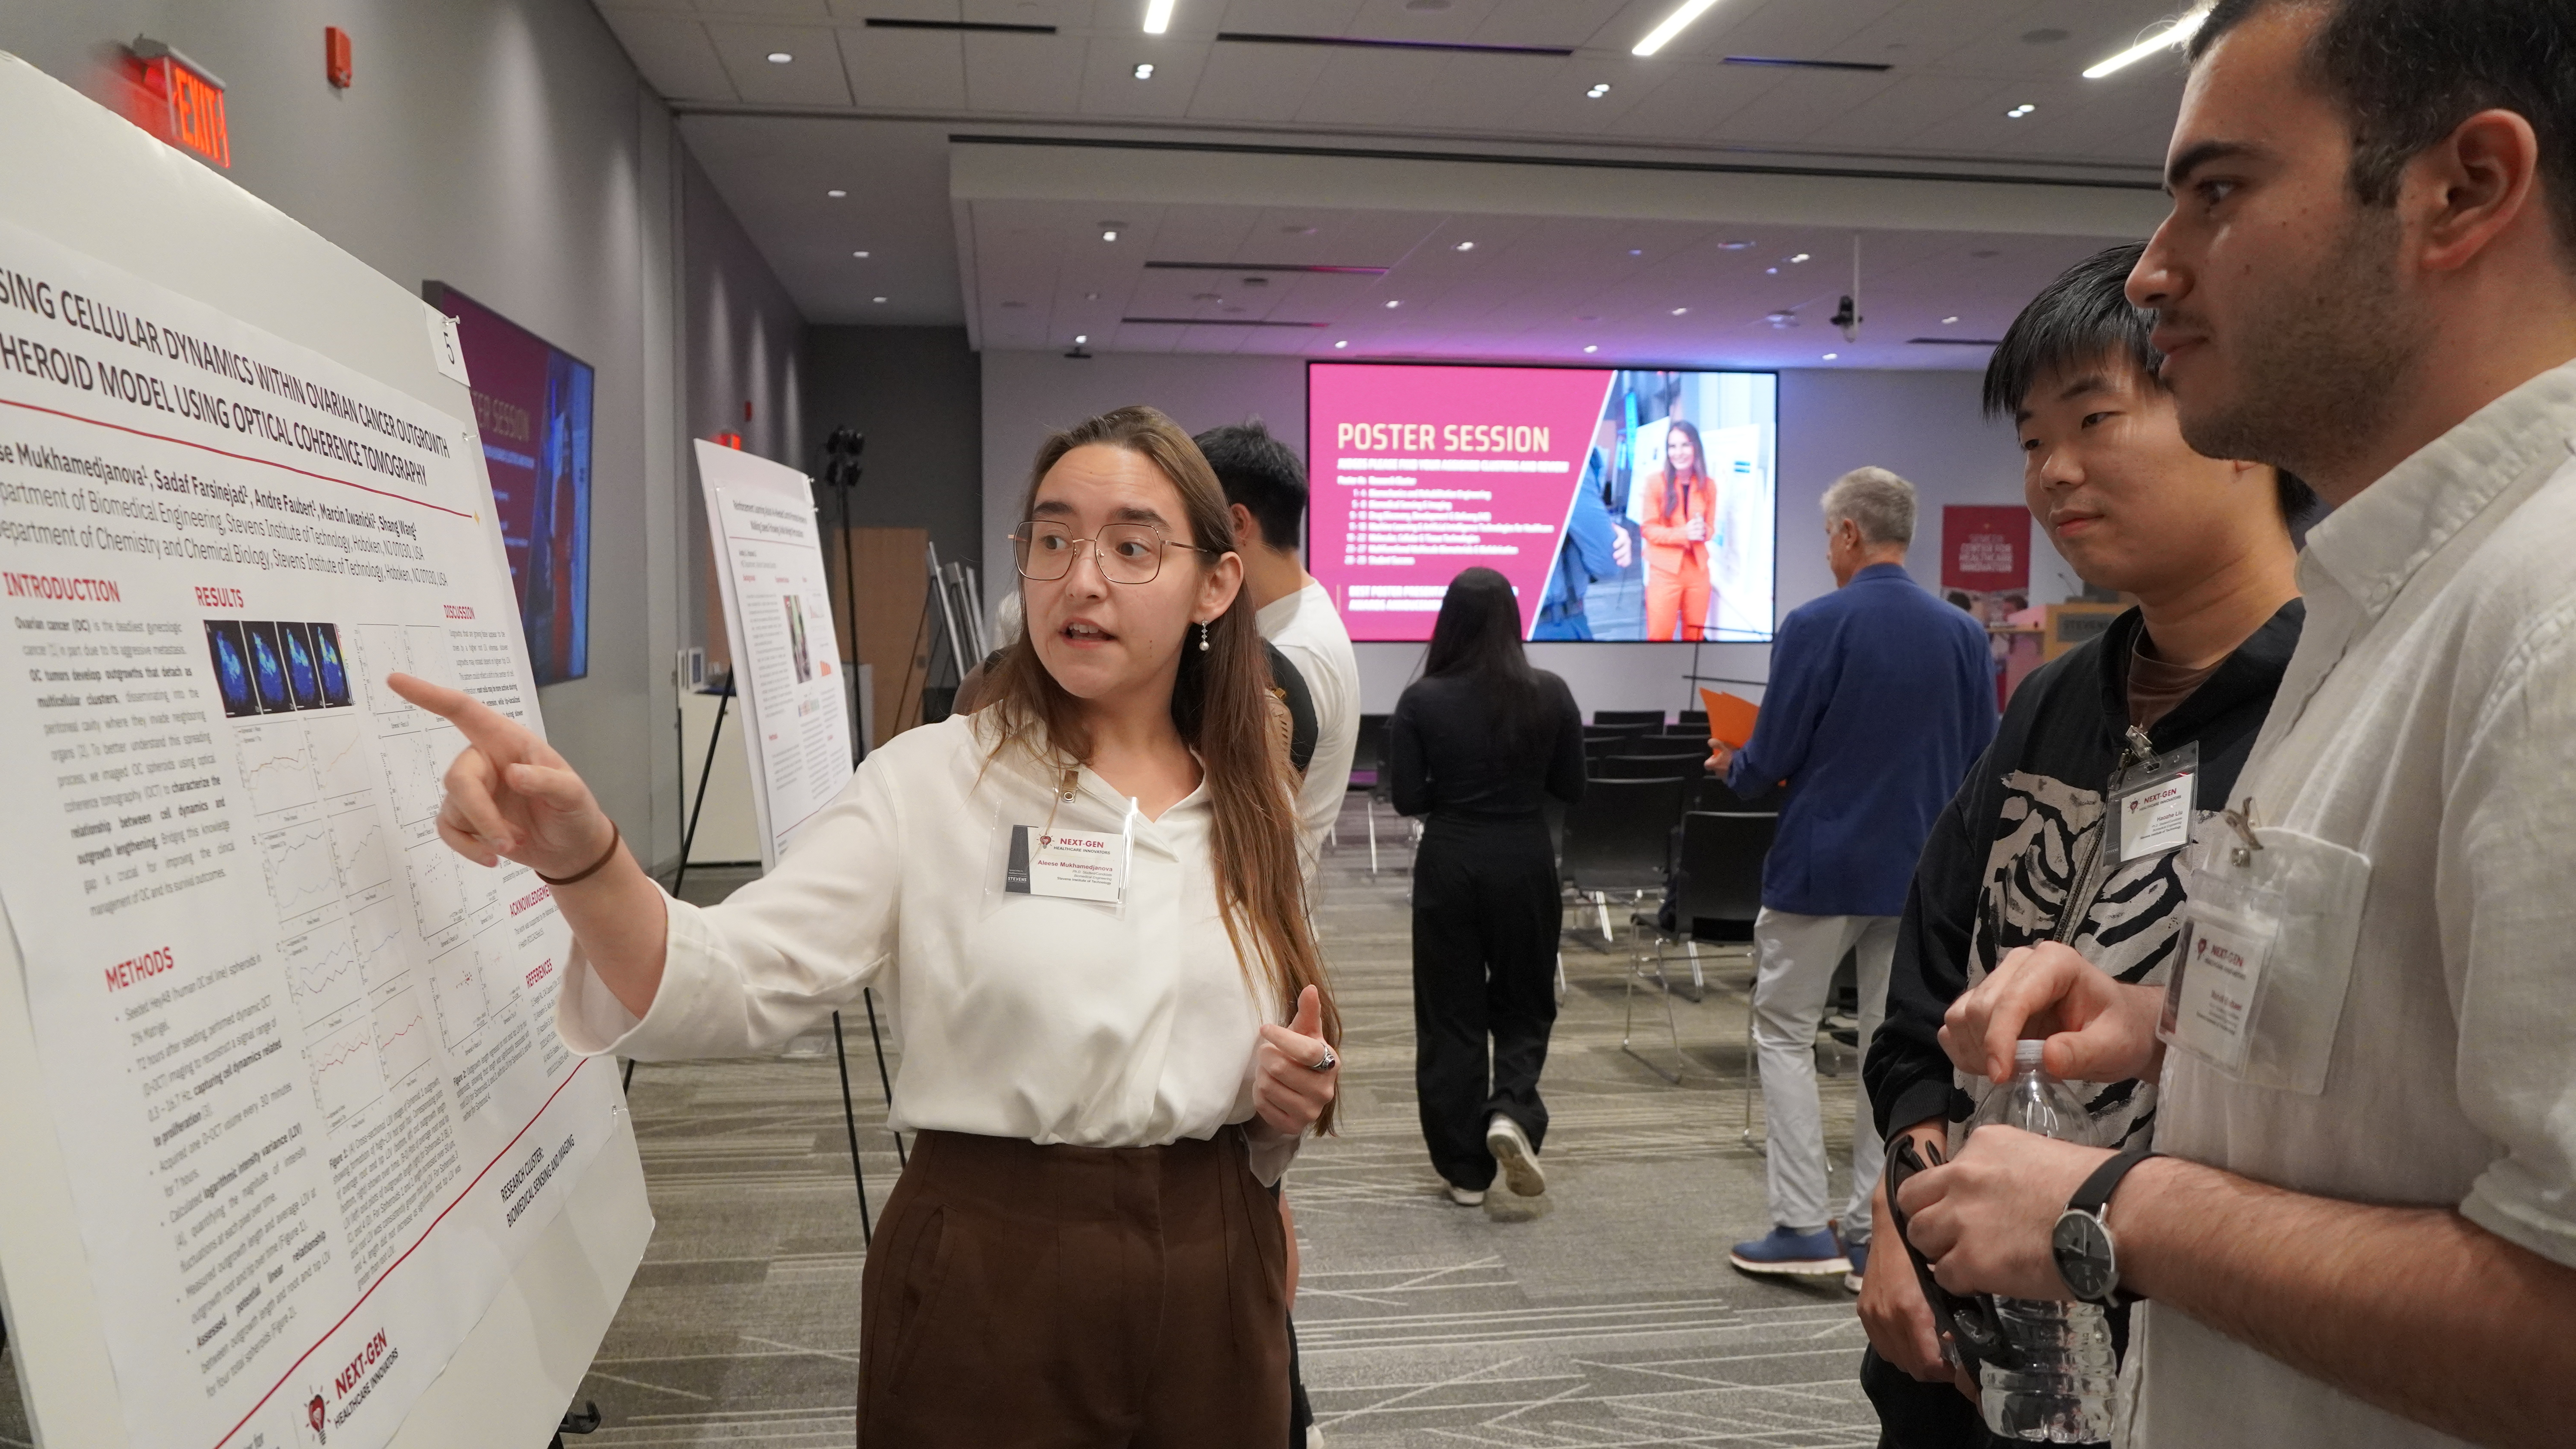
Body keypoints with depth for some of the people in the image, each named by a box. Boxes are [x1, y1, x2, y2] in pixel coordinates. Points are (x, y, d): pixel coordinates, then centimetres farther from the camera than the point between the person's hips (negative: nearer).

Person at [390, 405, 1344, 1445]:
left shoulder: (1251, 809, 3)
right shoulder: (931, 780, -8)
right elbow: (737, 985, -21)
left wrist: (1297, 1099, -8)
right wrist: (581, 856, -38)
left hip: (1214, 1284, 4)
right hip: (987, 1282, -3)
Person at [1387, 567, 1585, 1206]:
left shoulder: (1421, 700, -9)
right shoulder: (1550, 694, -5)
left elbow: (1407, 797, -7)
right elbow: (1572, 787, 2)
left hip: (1449, 864, -1)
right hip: (1525, 863, 1)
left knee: (1452, 1014, 9)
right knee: (1524, 1003, 17)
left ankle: (1465, 1170, 13)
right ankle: (1512, 1111, -8)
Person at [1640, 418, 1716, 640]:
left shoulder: (1708, 486, 3)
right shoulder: (1656, 482, -9)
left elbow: (1711, 528, 11)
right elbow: (1648, 530, -8)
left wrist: (1703, 531, -13)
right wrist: (1683, 533, -22)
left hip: (1698, 570, 4)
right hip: (1664, 571, -4)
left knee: (1695, 636, 13)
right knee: (1659, 636, 2)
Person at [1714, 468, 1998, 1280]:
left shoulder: (1816, 626, -13)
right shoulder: (1963, 633, 1)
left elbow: (1768, 765, -12)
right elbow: (1981, 764, 7)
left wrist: (1731, 769, 10)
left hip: (1822, 865, -5)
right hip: (1919, 870, 5)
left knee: (1784, 1034, 9)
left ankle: (1803, 1228, 5)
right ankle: (1871, 1235, 17)